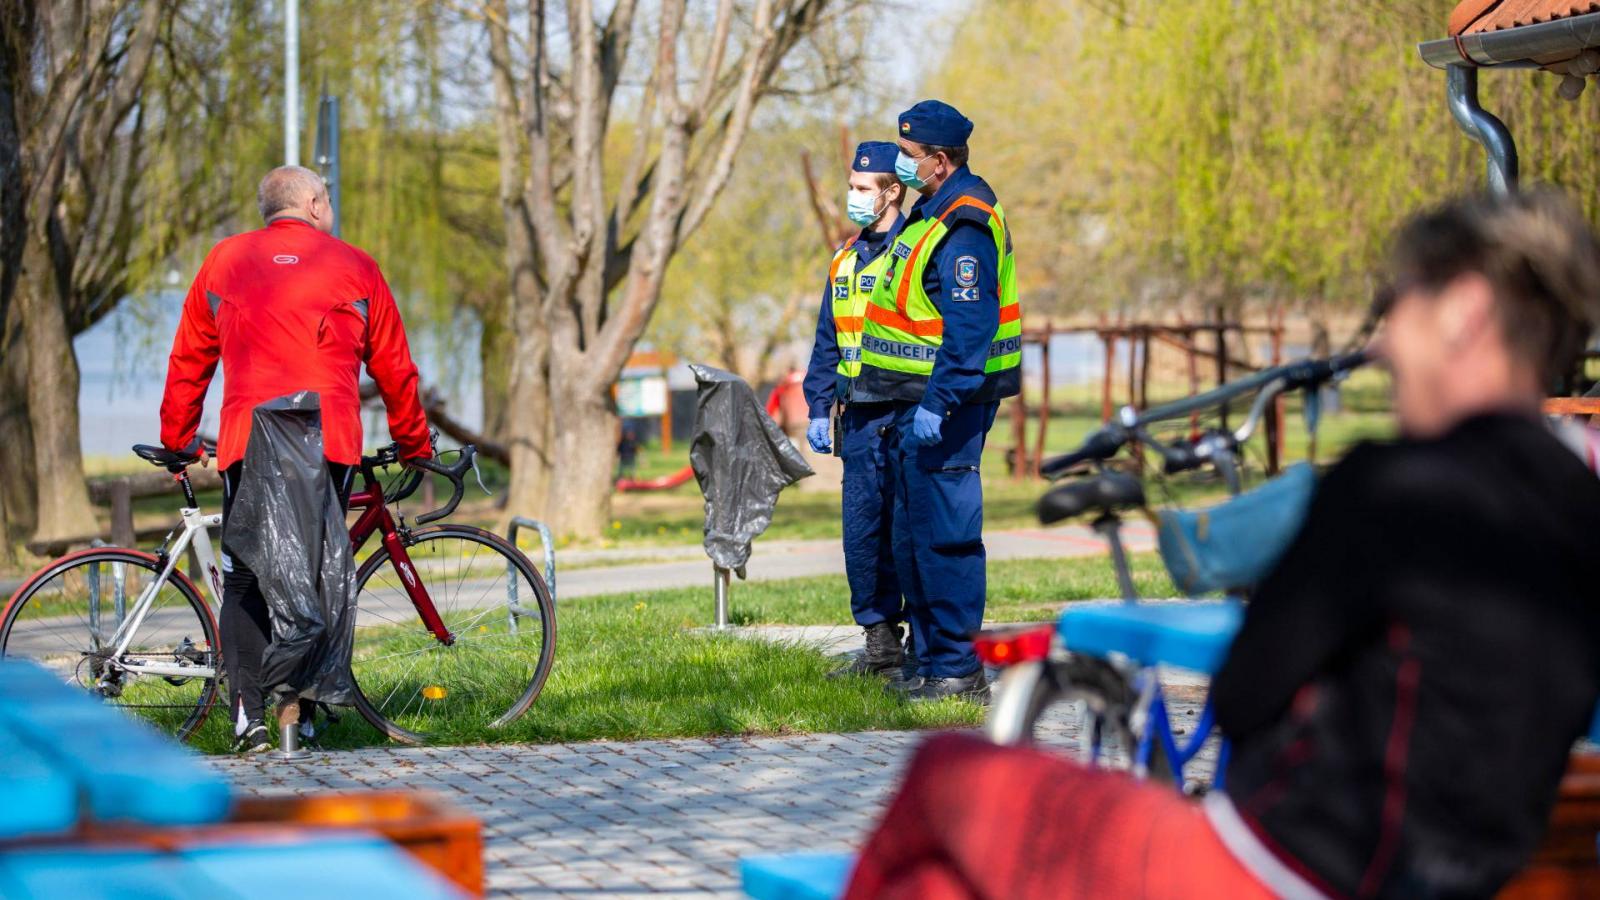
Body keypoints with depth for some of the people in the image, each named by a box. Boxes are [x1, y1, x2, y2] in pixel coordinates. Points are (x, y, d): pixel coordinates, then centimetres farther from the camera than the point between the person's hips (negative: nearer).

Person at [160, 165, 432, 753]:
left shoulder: (224, 261, 16)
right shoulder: (353, 267, 13)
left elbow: (187, 363, 20)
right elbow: (395, 370, 17)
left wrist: (178, 441, 30)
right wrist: (415, 447, 29)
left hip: (247, 442, 1)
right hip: (330, 441, 0)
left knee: (245, 580, 5)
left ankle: (249, 713, -8)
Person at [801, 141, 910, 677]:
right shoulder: (847, 256, 16)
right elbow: (828, 340, 20)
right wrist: (818, 407, 14)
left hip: (905, 414, -7)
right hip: (860, 416, 7)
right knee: (863, 528, 5)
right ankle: (881, 643, 11)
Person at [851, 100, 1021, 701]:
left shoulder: (963, 226, -18)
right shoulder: (934, 210, 15)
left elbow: (971, 328, -25)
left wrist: (937, 404, -27)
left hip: (946, 402, -11)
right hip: (920, 402, 11)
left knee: (944, 535, -8)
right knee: (912, 538, 14)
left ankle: (957, 669, -4)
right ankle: (930, 661, 21)